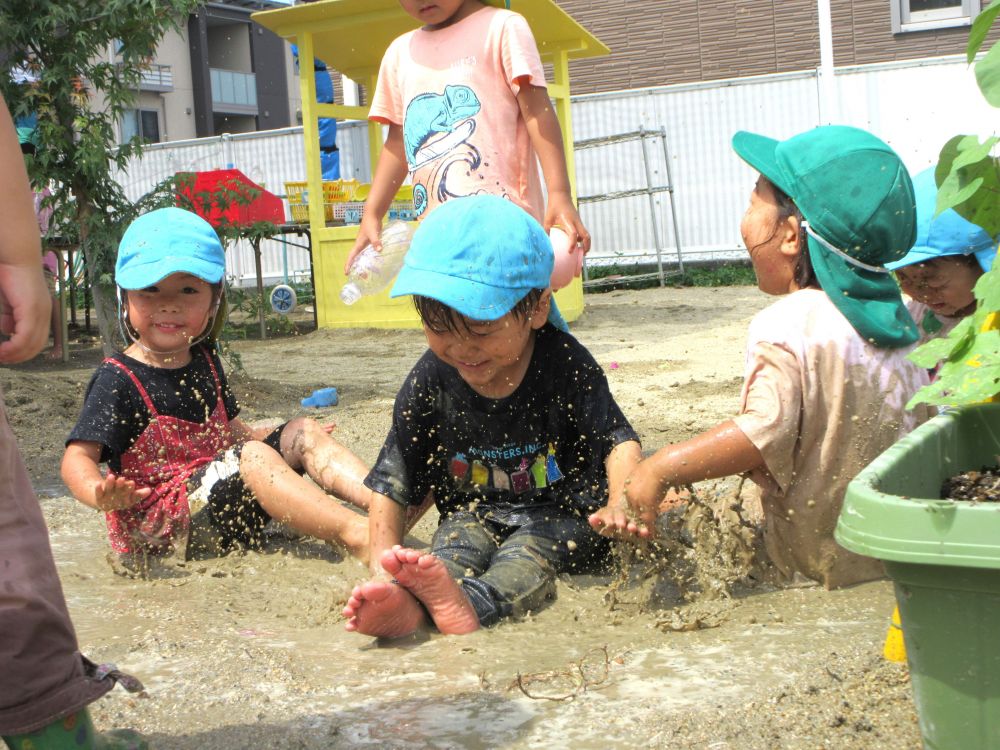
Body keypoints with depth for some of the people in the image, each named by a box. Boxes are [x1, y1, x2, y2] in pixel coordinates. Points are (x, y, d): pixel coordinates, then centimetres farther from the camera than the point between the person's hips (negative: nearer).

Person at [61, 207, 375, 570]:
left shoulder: (204, 362, 12)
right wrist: (100, 494, -39)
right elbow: (78, 455, -18)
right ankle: (356, 533, -39)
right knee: (254, 457, -28)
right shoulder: (118, 379, -11)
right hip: (156, 530, -8)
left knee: (304, 433, 2)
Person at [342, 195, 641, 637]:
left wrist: (622, 502, -38)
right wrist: (383, 559, -16)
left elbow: (617, 440, -15)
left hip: (563, 513, -2)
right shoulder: (430, 381, -7)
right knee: (456, 541, -29)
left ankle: (470, 601, -62)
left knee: (529, 551, -32)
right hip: (475, 513, 2)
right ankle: (406, 602, -59)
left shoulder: (566, 366, -13)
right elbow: (391, 481, -2)